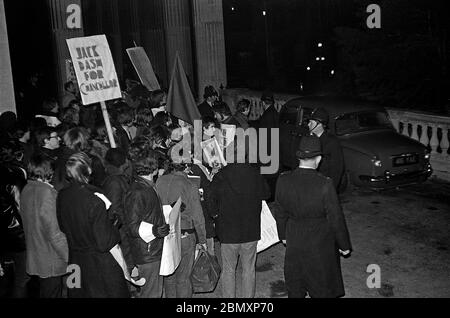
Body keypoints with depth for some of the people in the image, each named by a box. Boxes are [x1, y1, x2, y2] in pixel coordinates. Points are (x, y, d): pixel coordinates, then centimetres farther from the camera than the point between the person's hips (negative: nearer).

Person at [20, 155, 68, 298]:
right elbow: (53, 231, -22)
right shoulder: (46, 191, -21)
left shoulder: (26, 190, 3)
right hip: (51, 261, -8)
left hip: (34, 258, 8)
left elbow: (29, 223, 11)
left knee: (43, 292, 20)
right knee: (53, 293, 4)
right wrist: (68, 256, -16)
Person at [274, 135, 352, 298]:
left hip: (294, 243, 4)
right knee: (323, 289, 17)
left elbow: (280, 212, 1)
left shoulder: (283, 180, -13)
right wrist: (344, 245, -1)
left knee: (294, 286, 22)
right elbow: (336, 219, -16)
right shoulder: (325, 184, -26)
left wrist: (283, 235, 17)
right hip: (320, 245, -3)